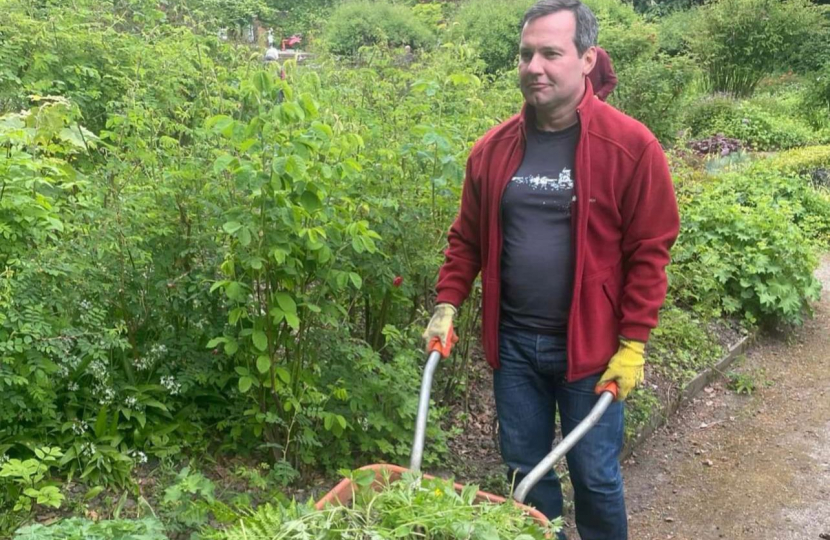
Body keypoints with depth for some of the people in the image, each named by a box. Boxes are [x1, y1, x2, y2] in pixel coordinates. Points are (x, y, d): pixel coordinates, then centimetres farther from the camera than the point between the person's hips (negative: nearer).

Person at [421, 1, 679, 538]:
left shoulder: (631, 146, -12)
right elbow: (467, 237, 8)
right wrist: (447, 305, 1)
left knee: (595, 476, 13)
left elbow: (649, 252, -10)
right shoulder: (494, 148, 1)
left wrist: (633, 344, -10)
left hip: (590, 347, -4)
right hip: (513, 342, 4)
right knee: (525, 469, 19)